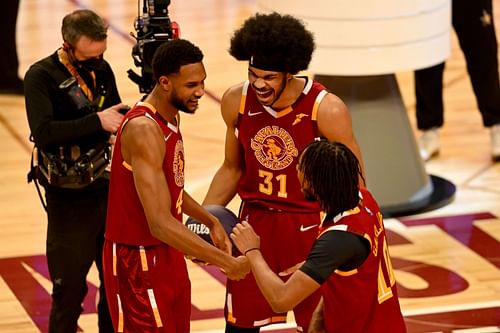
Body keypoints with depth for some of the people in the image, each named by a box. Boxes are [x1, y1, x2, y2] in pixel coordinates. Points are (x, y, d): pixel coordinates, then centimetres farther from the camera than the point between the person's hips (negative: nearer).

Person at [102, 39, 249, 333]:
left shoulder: (170, 117, 4)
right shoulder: (144, 130, -26)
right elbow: (160, 224, -32)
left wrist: (210, 221, 11)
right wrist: (226, 262, -31)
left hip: (168, 254, 9)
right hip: (138, 262, -9)